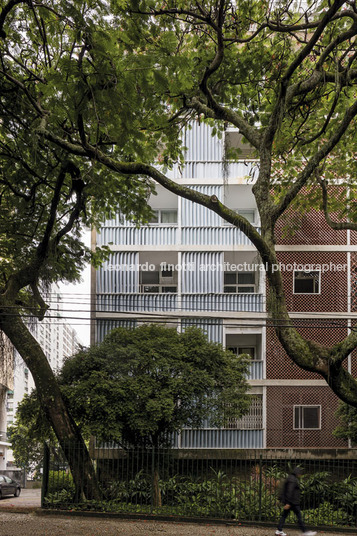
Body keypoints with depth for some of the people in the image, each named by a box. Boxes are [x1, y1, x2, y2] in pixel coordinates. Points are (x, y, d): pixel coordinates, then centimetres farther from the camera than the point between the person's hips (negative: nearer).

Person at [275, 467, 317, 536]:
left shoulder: (290, 478, 15)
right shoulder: (293, 480, -17)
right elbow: (290, 491, -24)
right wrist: (288, 503, -26)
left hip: (288, 501, 10)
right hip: (292, 502, -10)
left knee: (284, 515, 9)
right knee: (299, 516, -3)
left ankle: (279, 530, 8)